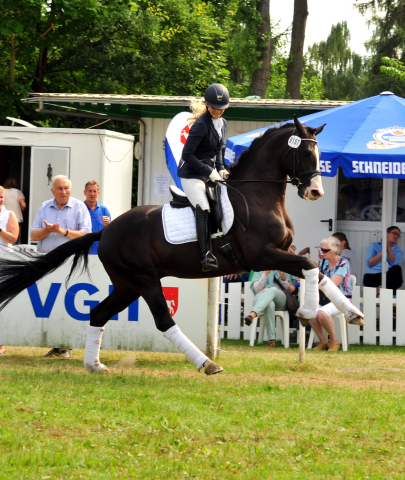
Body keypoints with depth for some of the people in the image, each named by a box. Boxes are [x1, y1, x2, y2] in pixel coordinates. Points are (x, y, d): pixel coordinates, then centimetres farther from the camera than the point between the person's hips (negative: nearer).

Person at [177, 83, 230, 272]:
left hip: (209, 172, 9)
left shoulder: (222, 124, 9)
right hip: (191, 174, -9)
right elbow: (187, 154, -20)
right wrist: (209, 171, -19)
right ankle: (205, 255, -31)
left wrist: (220, 168, 6)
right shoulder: (201, 125, -18)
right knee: (203, 209, -24)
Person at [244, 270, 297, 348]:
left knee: (273, 290, -37)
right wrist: (266, 273, -4)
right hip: (261, 297, -1)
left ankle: (253, 314, -60)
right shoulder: (259, 270, 22)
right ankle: (272, 339, -48)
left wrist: (283, 278, -3)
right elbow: (256, 289, 6)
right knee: (270, 304, -40)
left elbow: (290, 290, 14)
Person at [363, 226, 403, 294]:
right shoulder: (374, 246, 19)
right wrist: (383, 252, -4)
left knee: (397, 269, -35)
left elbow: (395, 263, 0)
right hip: (371, 276, -3)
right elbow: (370, 263, 2)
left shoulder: (398, 250, 23)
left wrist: (389, 248, 0)